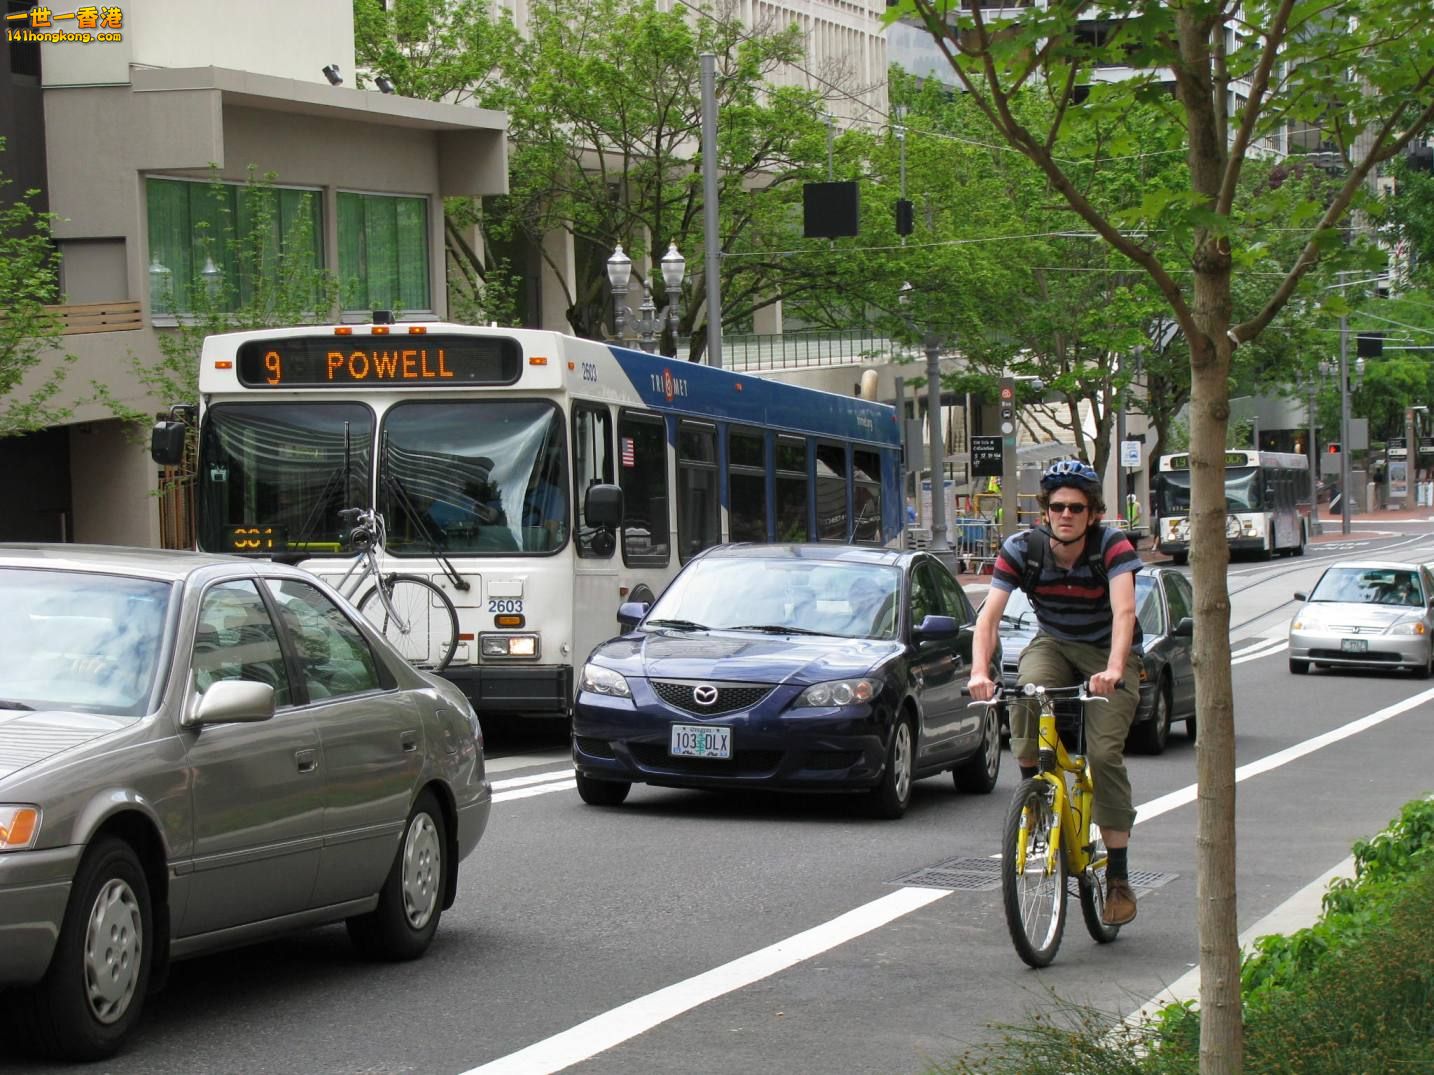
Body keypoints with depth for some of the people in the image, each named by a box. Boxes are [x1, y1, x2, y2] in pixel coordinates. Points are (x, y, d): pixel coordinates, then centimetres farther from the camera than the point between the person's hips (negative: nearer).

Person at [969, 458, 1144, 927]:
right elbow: (990, 614, -24)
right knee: (1026, 693, -33)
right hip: (1053, 646, 2)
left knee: (1104, 752, -16)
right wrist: (980, 672, -42)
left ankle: (1119, 880, -7)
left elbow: (1124, 611, -35)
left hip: (1109, 655, -2)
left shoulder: (1112, 546, -22)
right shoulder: (1022, 549, -16)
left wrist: (1114, 669, -53)